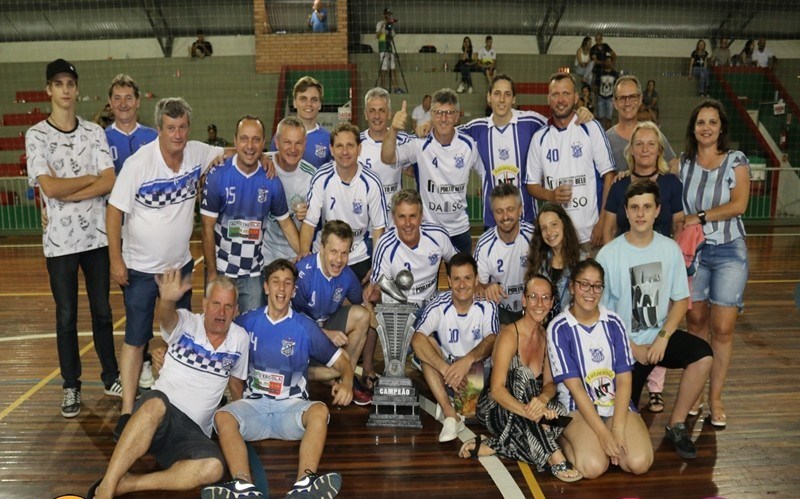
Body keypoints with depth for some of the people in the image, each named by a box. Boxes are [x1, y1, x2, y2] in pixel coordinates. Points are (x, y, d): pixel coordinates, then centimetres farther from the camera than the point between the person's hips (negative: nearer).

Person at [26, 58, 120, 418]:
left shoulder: (95, 132, 5)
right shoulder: (36, 135, -2)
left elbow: (110, 183, -6)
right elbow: (49, 187, -14)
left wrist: (68, 194, -13)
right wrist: (91, 177, -5)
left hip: (97, 237, 2)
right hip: (60, 240, -2)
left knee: (102, 312, 12)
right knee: (66, 317, 8)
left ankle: (111, 378, 26)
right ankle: (71, 387, 21)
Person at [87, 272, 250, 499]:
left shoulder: (240, 339, 8)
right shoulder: (187, 322, -1)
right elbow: (167, 318, -26)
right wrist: (167, 300, -48)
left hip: (192, 432, 3)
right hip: (157, 413, -2)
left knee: (213, 468, -32)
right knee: (156, 403, -41)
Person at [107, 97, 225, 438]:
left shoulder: (198, 153, -7)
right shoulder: (138, 163, -19)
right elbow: (115, 210, -13)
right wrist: (116, 259, -13)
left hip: (181, 263, 5)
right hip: (141, 268, -4)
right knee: (136, 339, 1)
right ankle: (127, 411, 10)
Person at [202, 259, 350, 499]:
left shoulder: (305, 327, 3)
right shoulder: (247, 322, 7)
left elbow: (341, 361, 4)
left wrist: (346, 382, -19)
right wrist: (241, 405, -1)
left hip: (291, 407, -1)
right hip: (254, 405, 1)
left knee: (320, 411, -31)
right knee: (223, 416, -28)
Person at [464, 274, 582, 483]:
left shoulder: (546, 336, 4)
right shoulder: (509, 335, -17)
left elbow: (550, 383, -3)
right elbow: (497, 389, -26)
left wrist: (542, 399, -28)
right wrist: (527, 410, -45)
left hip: (520, 417, 6)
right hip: (495, 409, -6)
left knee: (558, 412, -25)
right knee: (522, 374, -33)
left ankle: (491, 446, -15)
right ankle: (555, 458, -34)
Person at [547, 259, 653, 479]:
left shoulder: (614, 323, 1)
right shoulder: (558, 328, -8)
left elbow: (624, 379, -3)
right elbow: (574, 386, -12)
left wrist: (617, 429, -14)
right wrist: (603, 433, -17)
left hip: (617, 404, 3)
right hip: (578, 407, -3)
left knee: (639, 463, -21)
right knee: (593, 466, -26)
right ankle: (566, 439, 5)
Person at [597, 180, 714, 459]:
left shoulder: (670, 248, -3)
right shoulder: (608, 254, -12)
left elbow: (681, 299, 2)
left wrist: (663, 338, -12)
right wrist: (633, 349, -11)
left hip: (659, 334, 3)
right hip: (622, 344, -2)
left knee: (702, 355, -25)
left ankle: (677, 425, -6)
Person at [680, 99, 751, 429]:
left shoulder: (736, 161, 0)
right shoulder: (682, 164, 6)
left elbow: (738, 205, -11)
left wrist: (700, 216, -13)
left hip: (729, 252, -2)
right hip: (692, 251, 2)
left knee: (723, 327, -4)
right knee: (696, 321, 5)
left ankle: (715, 398, 9)